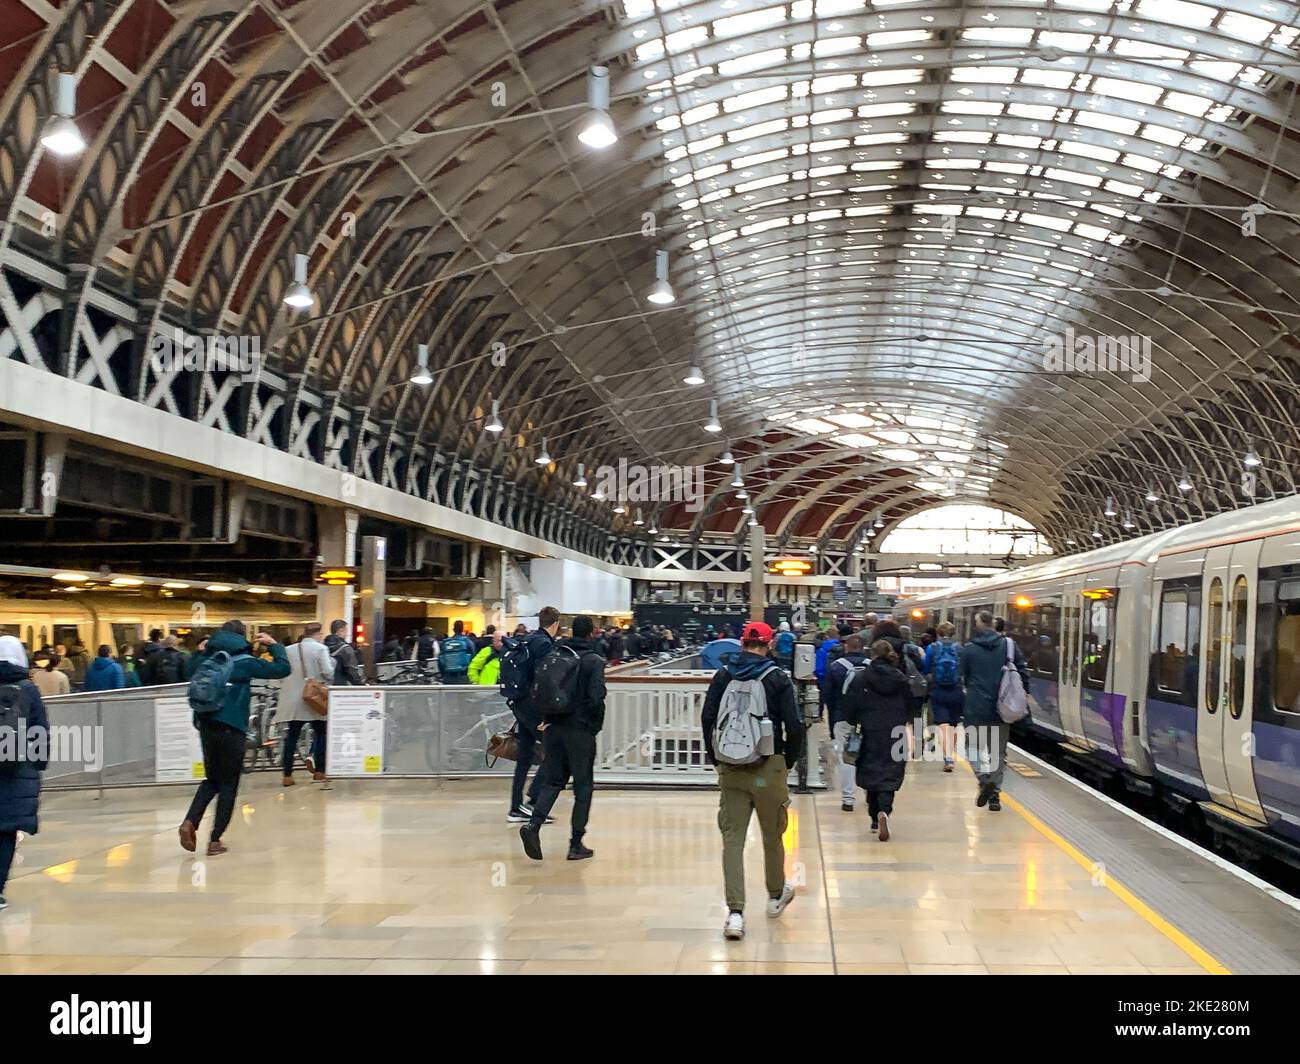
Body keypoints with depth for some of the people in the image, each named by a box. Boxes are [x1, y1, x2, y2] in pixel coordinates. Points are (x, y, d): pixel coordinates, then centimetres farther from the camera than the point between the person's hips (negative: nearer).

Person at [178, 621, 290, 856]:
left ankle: (190, 822, -2)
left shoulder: (206, 659, 8)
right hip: (231, 728, -5)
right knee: (229, 784, 7)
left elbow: (191, 673, 29)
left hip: (206, 725, 5)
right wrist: (274, 645, 11)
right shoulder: (244, 661, -4)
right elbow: (282, 669, -3)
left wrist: (198, 652, 34)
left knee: (212, 779, 20)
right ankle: (215, 840, 4)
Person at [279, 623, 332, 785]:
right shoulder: (321, 649, -6)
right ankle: (319, 770, 9)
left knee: (291, 737, 5)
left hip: (293, 700, 3)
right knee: (320, 733, 11)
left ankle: (287, 775, 3)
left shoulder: (288, 650, 6)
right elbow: (328, 672, -15)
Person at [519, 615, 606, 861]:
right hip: (581, 730, -4)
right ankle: (576, 844, 8)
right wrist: (598, 723, 1)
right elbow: (596, 697, -17)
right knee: (583, 786, 7)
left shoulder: (554, 654, 6)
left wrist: (546, 717, 14)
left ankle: (534, 824, -12)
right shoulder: (594, 660, -9)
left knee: (552, 780, 12)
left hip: (553, 727, 4)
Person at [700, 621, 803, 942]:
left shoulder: (723, 675, 1)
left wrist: (715, 757, 11)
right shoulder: (778, 678, -6)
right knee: (772, 835, 17)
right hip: (768, 768, -1)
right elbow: (794, 726, -10)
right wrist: (789, 760, 6)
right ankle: (776, 896, 36)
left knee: (732, 838, 3)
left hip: (730, 768, 2)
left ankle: (735, 912, -7)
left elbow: (707, 719, 1)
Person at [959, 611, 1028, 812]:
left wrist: (960, 708, 10)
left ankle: (984, 777, -12)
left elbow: (961, 679, 1)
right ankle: (995, 795, 11)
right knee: (998, 751, 13)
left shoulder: (968, 649, -3)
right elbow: (1023, 673, 2)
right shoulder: (1009, 645, 2)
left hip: (976, 708, -2)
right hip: (1002, 709, 2)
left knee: (974, 744, 13)